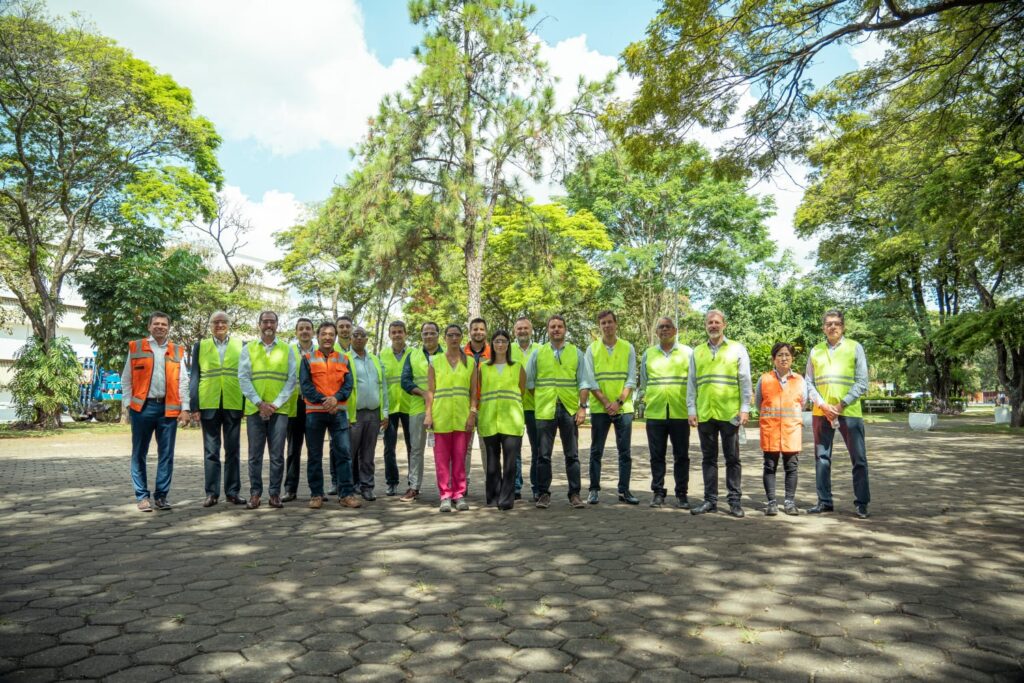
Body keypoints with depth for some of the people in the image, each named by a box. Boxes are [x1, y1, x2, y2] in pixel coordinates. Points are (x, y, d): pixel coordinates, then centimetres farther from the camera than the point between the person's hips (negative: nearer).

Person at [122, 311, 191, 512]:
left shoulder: (177, 351, 12)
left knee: (166, 454, 3)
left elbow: (183, 382, 9)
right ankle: (142, 496, 13)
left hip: (169, 409, 1)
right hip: (142, 407, -1)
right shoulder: (135, 348, 8)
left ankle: (161, 495, 12)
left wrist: (185, 408, 1)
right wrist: (128, 404, -1)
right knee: (139, 454, 4)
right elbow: (126, 380, 8)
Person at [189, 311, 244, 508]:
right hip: (209, 405, 0)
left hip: (233, 404, 0)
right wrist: (194, 406, -2)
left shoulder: (241, 345, 8)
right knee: (211, 451, 5)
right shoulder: (200, 346, 9)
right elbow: (194, 377, 5)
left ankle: (232, 491, 14)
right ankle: (212, 493, 12)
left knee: (233, 450, 6)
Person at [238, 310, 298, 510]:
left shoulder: (287, 350, 8)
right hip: (255, 409, 0)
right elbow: (243, 378, 1)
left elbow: (292, 379, 1)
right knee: (255, 455, 3)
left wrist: (276, 404, -8)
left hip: (279, 409, 0)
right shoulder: (248, 349, 9)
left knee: (277, 455, 2)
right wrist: (259, 403, -10)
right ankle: (255, 493, 12)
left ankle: (275, 494, 10)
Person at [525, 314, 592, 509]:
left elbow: (583, 383, 4)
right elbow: (528, 382, 10)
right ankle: (543, 494, 13)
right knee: (543, 455, 3)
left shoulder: (576, 353, 8)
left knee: (572, 455, 5)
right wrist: (539, 401, 6)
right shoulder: (538, 353, 8)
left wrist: (582, 407, -4)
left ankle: (574, 494, 13)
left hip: (570, 409, 0)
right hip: (544, 410, 0)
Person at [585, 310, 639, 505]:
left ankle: (624, 491, 13)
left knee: (625, 451, 4)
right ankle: (594, 490, 12)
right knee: (596, 451, 4)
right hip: (599, 408, 0)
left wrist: (619, 401, -11)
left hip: (623, 407, 0)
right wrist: (605, 402, -11)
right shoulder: (592, 349, 4)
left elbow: (631, 379, 1)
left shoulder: (628, 348, 5)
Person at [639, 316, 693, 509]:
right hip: (654, 413, 2)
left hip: (680, 413, -1)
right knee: (657, 456, 7)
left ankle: (681, 494, 15)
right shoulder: (648, 354, 11)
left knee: (681, 456, 5)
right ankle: (658, 492, 17)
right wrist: (645, 401, 10)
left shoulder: (688, 352, 5)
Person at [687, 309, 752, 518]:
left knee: (732, 458, 5)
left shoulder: (737, 349, 5)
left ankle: (735, 500, 13)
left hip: (730, 413, -2)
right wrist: (691, 410, 5)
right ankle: (710, 500, 16)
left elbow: (745, 381, 2)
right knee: (708, 458, 8)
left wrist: (745, 408, -5)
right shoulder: (697, 352, 12)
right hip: (704, 414, 3)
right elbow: (691, 383, 11)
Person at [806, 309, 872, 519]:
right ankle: (824, 501, 16)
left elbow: (862, 382, -2)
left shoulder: (855, 347, 3)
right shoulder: (815, 351, 10)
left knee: (859, 458, 1)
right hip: (821, 412, 3)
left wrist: (842, 404, -12)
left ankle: (862, 503, 12)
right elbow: (809, 383, 8)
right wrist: (823, 405, -7)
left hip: (849, 412, -2)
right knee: (822, 458, 7)